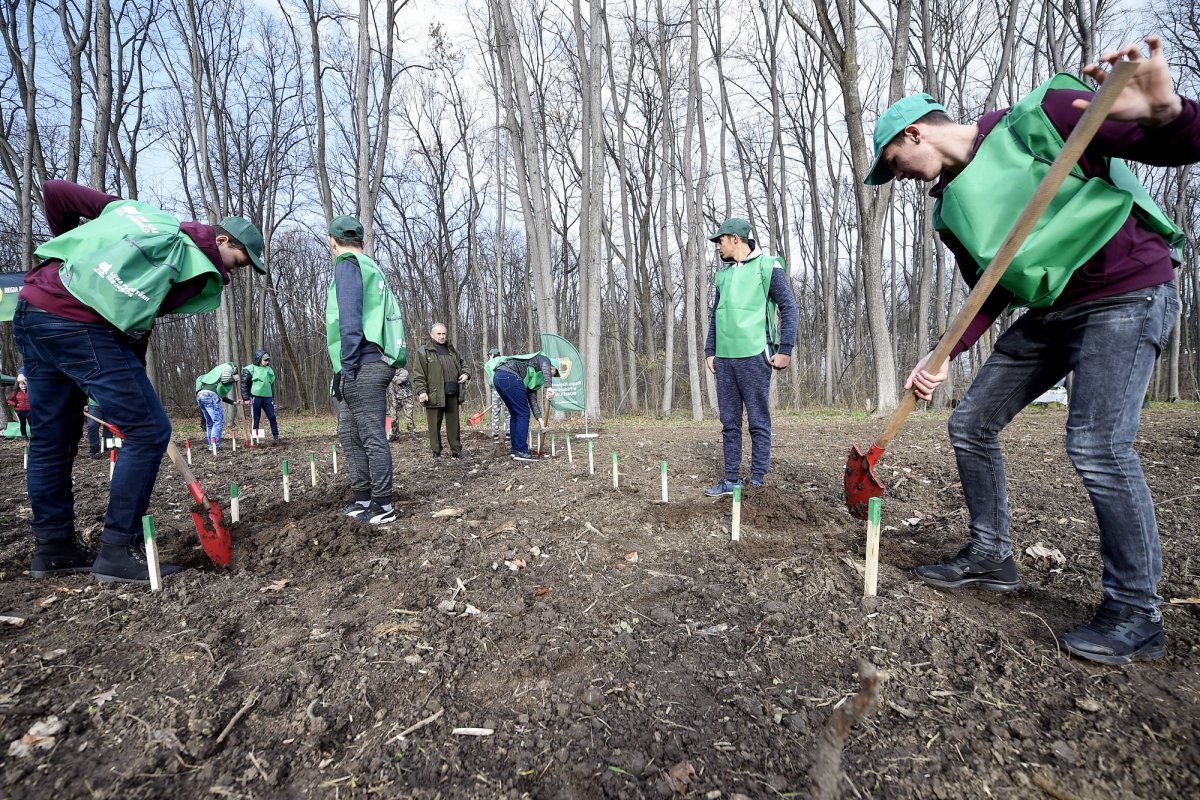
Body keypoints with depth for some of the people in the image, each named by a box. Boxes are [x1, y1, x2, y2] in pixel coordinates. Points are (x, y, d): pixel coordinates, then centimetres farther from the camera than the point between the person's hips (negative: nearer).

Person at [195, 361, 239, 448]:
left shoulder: (217, 369, 35)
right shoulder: (229, 367, 10)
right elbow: (224, 379, -10)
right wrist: (233, 378, 13)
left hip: (200, 395, 9)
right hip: (210, 395, -9)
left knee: (210, 423, 13)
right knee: (218, 421, -7)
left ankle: (211, 445, 13)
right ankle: (214, 446, -12)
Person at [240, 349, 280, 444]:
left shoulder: (269, 370, 14)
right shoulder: (250, 369, -2)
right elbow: (244, 384, -3)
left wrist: (273, 399, 18)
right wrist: (246, 398, -8)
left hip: (267, 397, 4)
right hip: (256, 397, -4)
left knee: (272, 417, -1)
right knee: (256, 419, 2)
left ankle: (276, 437, 6)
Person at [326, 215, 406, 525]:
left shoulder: (347, 265, -4)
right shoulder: (373, 269, 23)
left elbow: (350, 318, -15)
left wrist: (347, 366, -15)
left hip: (362, 366, -10)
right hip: (377, 363, 10)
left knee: (372, 437, -6)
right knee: (349, 433, 15)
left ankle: (383, 506, 1)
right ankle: (362, 500, 20)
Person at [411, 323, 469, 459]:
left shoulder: (451, 349, 16)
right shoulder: (423, 351, -1)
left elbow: (462, 363, 28)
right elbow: (418, 375, -6)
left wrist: (465, 374, 7)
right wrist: (421, 391, -15)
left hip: (452, 394, 5)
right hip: (434, 395, -5)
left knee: (454, 423, 9)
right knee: (435, 425, 2)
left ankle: (456, 450, 18)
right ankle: (436, 451, 13)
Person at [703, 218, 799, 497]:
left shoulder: (768, 266, -1)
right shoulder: (723, 274, 17)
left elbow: (789, 308, -3)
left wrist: (785, 350, -9)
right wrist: (710, 351, 15)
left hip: (754, 356, -6)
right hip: (724, 358, 6)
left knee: (759, 421, 1)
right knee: (729, 422, 8)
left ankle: (758, 479, 9)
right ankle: (732, 479, 16)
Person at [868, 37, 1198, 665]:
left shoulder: (1038, 118, -11)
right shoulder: (950, 207, 8)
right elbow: (989, 296, 11)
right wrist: (942, 358, -2)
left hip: (1127, 295, -7)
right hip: (1049, 311, 7)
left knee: (1098, 445, -19)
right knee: (971, 423, 3)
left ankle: (1136, 614, -2)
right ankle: (991, 555, 18)